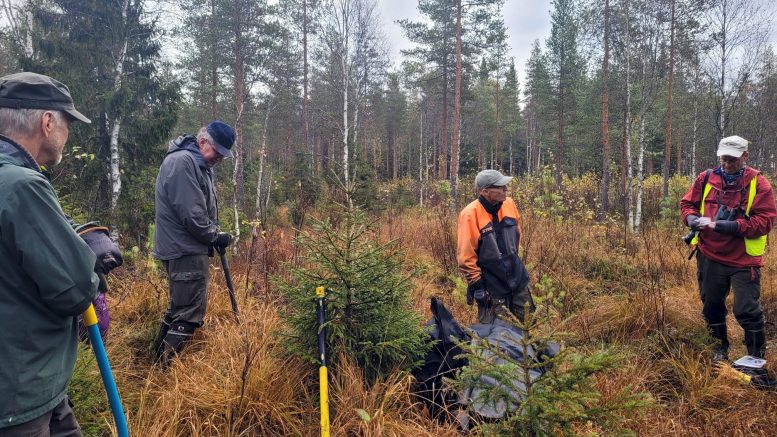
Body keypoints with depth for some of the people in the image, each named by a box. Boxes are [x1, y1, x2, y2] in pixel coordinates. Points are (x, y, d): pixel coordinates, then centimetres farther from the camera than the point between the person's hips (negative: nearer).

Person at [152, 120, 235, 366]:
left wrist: (213, 234, 9)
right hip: (185, 250, -11)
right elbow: (191, 214, -22)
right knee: (190, 312, -8)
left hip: (186, 248, 11)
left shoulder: (198, 164, 17)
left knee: (179, 306, 19)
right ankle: (169, 366, -1)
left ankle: (160, 356, 31)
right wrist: (215, 236, -10)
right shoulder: (182, 162, -17)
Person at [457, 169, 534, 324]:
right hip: (491, 287, -6)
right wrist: (476, 283, -15)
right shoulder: (471, 214, -22)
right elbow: (465, 255, -18)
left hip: (518, 279, 6)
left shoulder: (509, 203, -3)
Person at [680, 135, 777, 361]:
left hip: (743, 259, -3)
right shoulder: (706, 178, 2)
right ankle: (720, 348, 36)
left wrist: (726, 226, -24)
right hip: (709, 256, 4)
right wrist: (693, 219, -11)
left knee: (747, 310, -1)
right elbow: (687, 203, 11)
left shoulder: (758, 183, -7)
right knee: (712, 306, 15)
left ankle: (756, 356, 21)